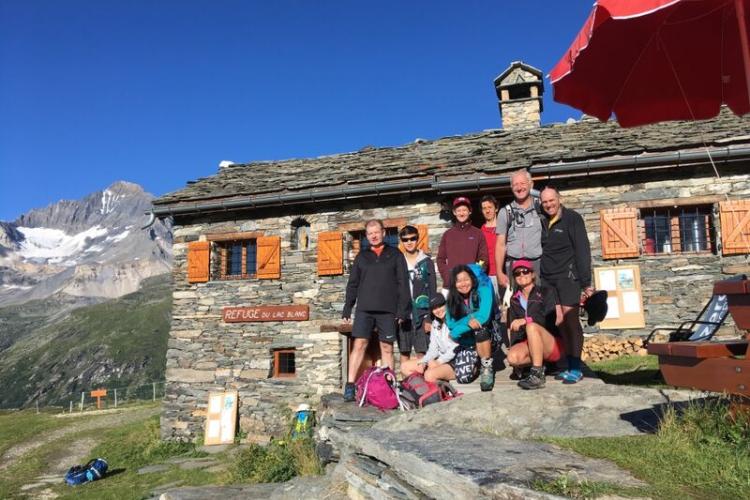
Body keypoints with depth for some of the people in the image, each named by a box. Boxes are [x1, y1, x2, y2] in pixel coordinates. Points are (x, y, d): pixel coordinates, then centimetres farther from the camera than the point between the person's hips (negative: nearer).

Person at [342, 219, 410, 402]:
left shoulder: (395, 255, 10)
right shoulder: (361, 256, 16)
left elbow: (403, 284, 5)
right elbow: (353, 284, 15)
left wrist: (402, 310, -4)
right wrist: (347, 308, 8)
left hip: (387, 310, -1)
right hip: (364, 309, 1)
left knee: (387, 348, 2)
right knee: (359, 345, -6)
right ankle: (350, 386, -5)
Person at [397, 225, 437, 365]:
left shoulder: (426, 262, 2)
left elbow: (433, 291, 1)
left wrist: (430, 317, -6)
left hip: (421, 314, -2)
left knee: (422, 353, -3)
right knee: (404, 352, 6)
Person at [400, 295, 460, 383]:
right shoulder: (435, 324, 13)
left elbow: (456, 349, -16)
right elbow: (433, 349, 8)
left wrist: (439, 362, -19)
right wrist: (423, 362, -8)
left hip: (456, 362, -8)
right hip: (439, 359, 8)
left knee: (430, 375, -35)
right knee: (405, 367, 1)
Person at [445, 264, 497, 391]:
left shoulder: (483, 288, -17)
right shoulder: (453, 297, -4)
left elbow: (484, 316, -28)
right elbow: (450, 323, -9)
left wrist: (457, 331, -21)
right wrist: (469, 319, -26)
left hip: (488, 335, -4)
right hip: (466, 342, 4)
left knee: (479, 327, -37)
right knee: (463, 377, -14)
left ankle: (487, 368, -16)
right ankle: (476, 361, 21)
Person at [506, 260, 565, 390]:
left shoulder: (546, 292, 1)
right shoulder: (514, 300, 14)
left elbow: (551, 319, -13)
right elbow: (513, 328, 14)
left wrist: (526, 320, -25)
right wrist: (513, 346, -1)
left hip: (553, 345, -4)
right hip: (529, 345, 4)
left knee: (532, 327, -35)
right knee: (513, 357, -29)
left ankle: (537, 374, -31)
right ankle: (539, 365, -1)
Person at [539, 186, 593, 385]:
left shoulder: (572, 218, -3)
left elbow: (582, 251, -7)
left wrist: (586, 282, -12)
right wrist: (537, 277, 8)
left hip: (567, 277, -5)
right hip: (547, 279, 5)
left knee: (571, 320, -5)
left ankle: (576, 368, 3)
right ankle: (569, 366, 14)